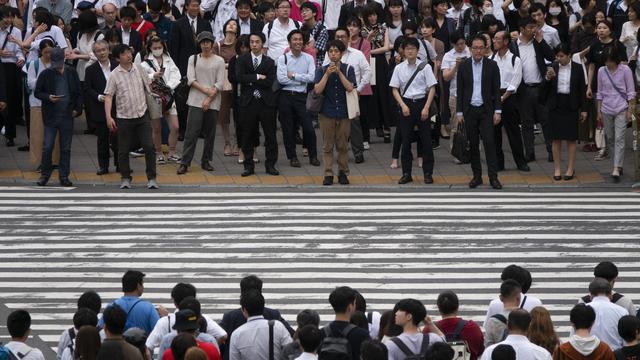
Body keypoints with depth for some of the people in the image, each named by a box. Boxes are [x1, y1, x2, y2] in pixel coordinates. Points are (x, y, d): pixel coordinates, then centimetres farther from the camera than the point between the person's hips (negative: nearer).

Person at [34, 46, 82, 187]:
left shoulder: (71, 73, 2)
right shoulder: (46, 74, -3)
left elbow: (79, 93, 10)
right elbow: (37, 92, 2)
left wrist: (77, 109, 0)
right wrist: (48, 97, -17)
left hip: (67, 117, 2)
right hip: (50, 116, -2)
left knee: (66, 148, 7)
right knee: (47, 147, -3)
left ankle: (64, 176, 15)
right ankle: (45, 174, 13)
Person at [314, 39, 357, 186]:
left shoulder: (348, 69, 2)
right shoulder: (322, 70, 3)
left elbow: (350, 87, -11)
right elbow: (317, 90, -8)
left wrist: (339, 72, -17)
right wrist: (327, 74, -17)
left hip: (344, 113, 0)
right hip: (327, 113, 0)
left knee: (343, 145, 5)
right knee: (328, 146, 1)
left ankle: (343, 172, 14)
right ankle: (328, 174, 4)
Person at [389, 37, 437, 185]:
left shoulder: (425, 67, -4)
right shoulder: (399, 68, 2)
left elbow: (432, 89, -3)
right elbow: (395, 89, 5)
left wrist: (426, 107, -10)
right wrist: (403, 105, -8)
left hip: (421, 102, -2)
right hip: (406, 104, 2)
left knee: (426, 139, 2)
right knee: (405, 140, 5)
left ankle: (428, 173, 10)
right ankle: (406, 173, 13)